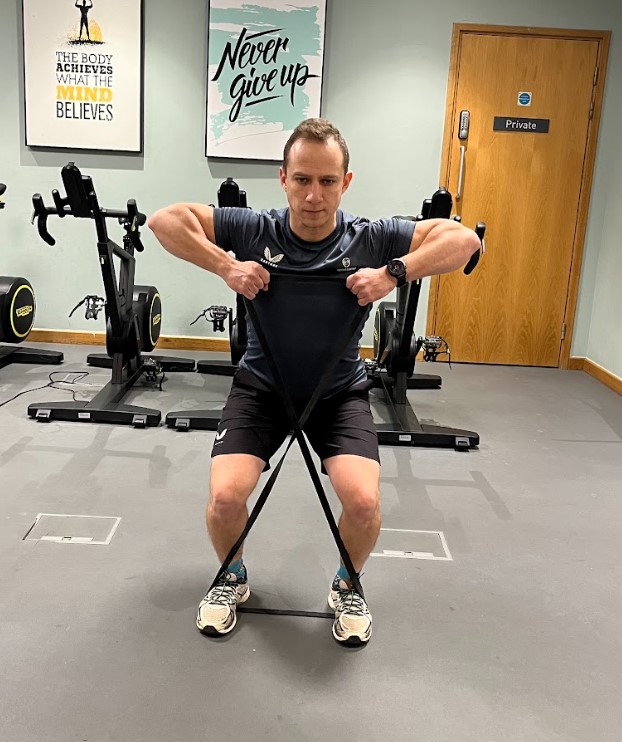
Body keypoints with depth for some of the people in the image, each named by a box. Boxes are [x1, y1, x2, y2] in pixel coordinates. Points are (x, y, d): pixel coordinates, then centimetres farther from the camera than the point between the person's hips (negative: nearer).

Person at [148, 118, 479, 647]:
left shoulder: (370, 238, -13)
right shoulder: (254, 230, -13)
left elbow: (463, 239, -16)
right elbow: (165, 219, -15)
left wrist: (395, 273, -30)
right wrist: (225, 266, -28)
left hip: (340, 391, 0)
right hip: (261, 385, 0)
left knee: (363, 499, -23)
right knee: (225, 495, -20)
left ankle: (348, 585, 12)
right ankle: (233, 578, 15)